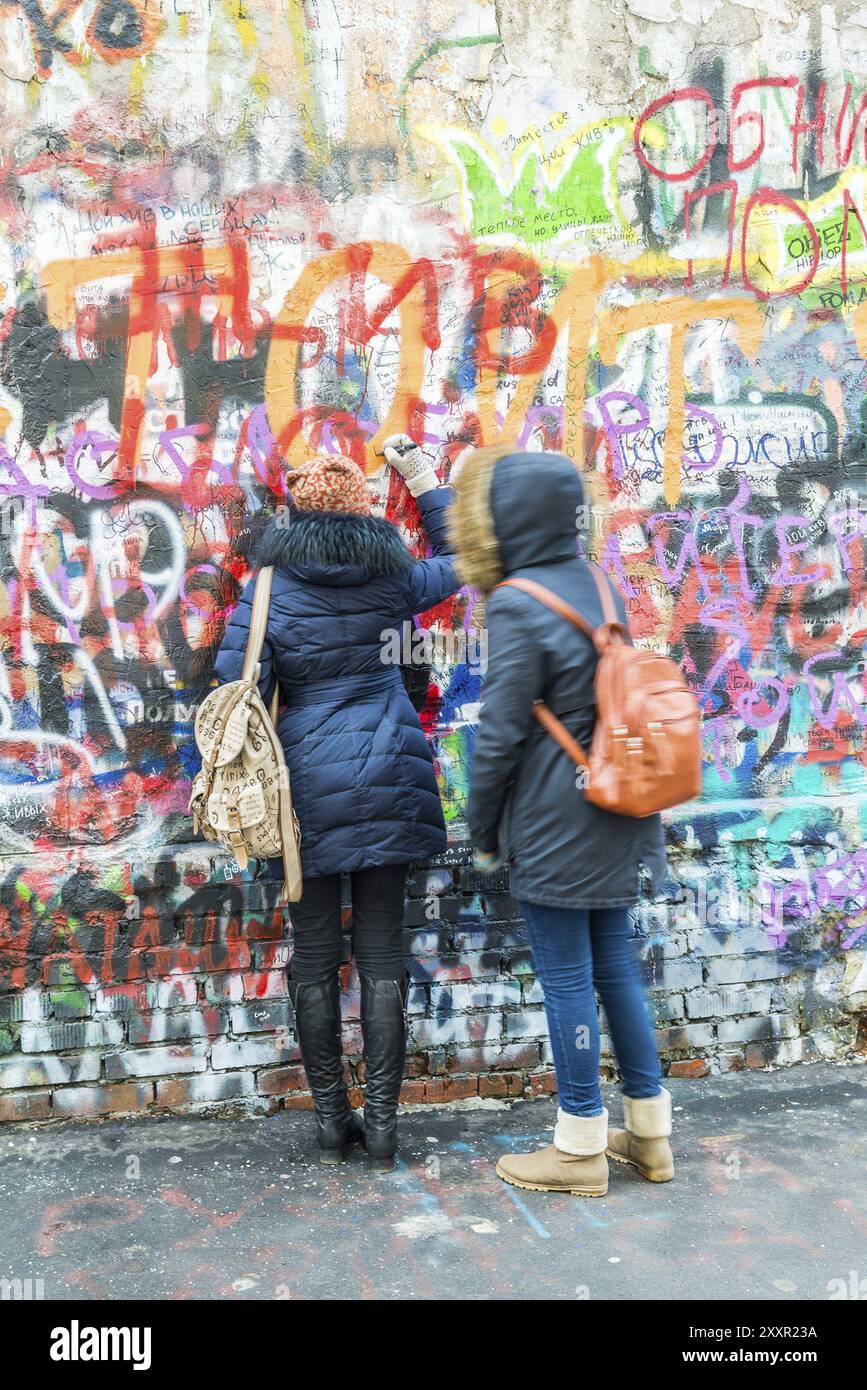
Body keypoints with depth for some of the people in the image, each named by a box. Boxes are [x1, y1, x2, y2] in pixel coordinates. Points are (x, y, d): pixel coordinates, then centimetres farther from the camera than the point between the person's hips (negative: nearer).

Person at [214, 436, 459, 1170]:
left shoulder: (270, 590, -5)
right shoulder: (392, 582, 0)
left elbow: (237, 685, -8)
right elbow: (457, 557, 20)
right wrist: (423, 476, 27)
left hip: (308, 790, -1)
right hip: (387, 787, 1)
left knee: (315, 958, 9)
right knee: (382, 953, 7)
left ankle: (331, 1120, 18)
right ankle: (382, 1122, 13)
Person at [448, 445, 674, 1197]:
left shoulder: (518, 608, -17)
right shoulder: (597, 585, 5)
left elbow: (500, 735, -16)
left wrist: (481, 831, 0)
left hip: (554, 824, -8)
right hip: (616, 820, 8)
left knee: (567, 977, 4)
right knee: (615, 965, 17)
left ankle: (581, 1148, 19)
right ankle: (650, 1129, 30)